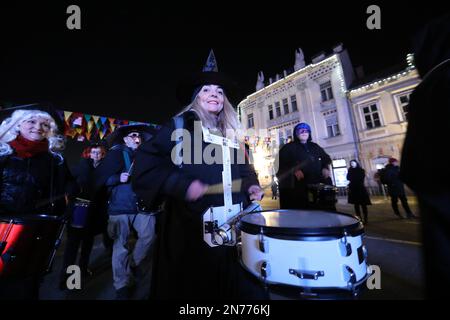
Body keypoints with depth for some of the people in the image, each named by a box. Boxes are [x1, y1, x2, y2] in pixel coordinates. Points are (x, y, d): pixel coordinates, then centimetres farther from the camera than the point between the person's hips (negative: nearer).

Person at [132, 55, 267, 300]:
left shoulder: (230, 133, 16)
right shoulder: (179, 126, -1)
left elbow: (242, 168, 20)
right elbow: (145, 163, -9)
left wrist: (251, 185, 0)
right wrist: (182, 185, -20)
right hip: (191, 225, -5)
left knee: (241, 285, 15)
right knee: (192, 287, 11)